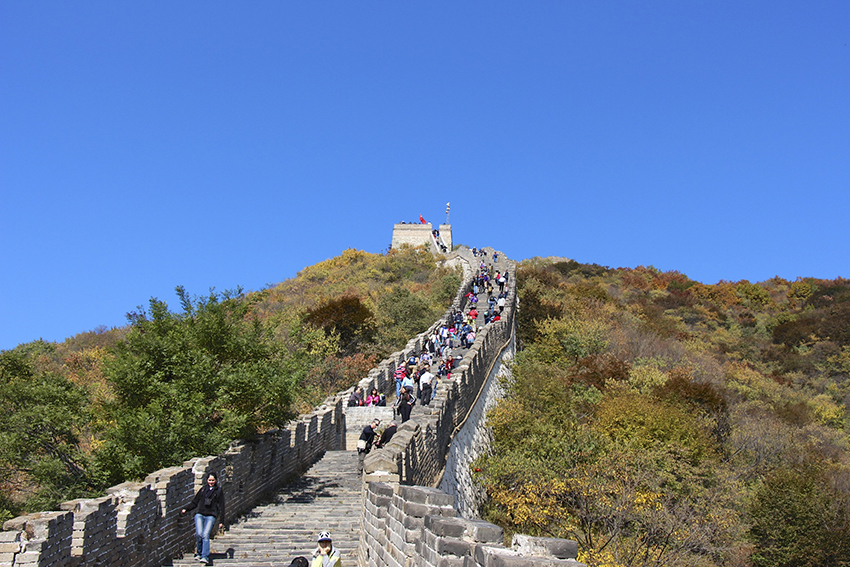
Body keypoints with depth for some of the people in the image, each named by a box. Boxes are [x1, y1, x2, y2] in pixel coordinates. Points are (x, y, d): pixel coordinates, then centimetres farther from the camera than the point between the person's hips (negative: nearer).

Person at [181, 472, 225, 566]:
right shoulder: (203, 489, 17)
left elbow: (221, 507, 9)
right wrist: (186, 509, 7)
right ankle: (198, 553, 3)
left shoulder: (219, 491, 11)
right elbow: (195, 502, 21)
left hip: (211, 516, -2)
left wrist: (221, 521, 4)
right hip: (199, 514, 2)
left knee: (205, 535, -19)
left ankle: (205, 557, -23)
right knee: (199, 534, -16)